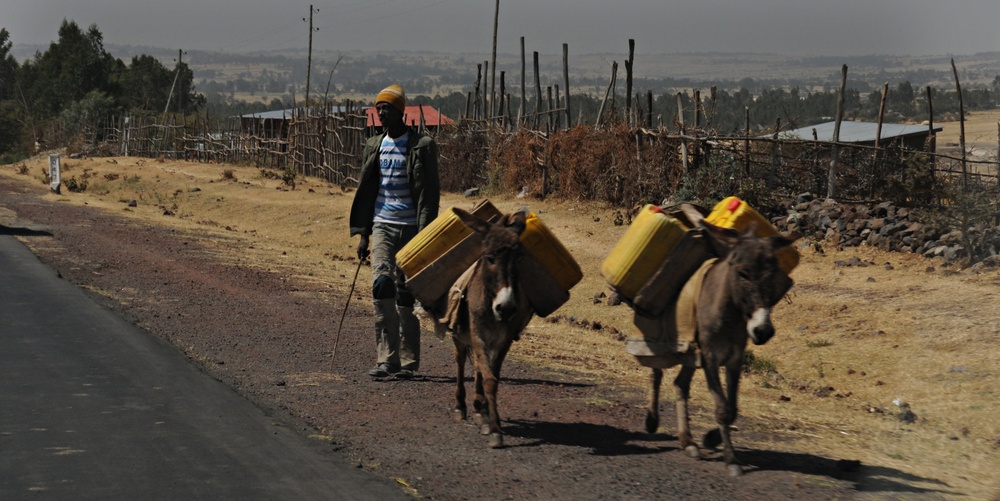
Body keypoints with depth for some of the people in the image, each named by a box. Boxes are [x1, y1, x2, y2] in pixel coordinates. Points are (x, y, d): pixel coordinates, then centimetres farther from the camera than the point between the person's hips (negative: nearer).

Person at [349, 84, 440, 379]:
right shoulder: (374, 146, 13)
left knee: (406, 294, 0)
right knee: (382, 285, -14)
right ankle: (387, 358, -12)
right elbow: (364, 190, 17)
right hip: (382, 225, 3)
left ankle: (407, 362, 9)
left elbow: (429, 193, -5)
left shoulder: (421, 146, -2)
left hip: (410, 227, -3)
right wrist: (362, 233, 11)